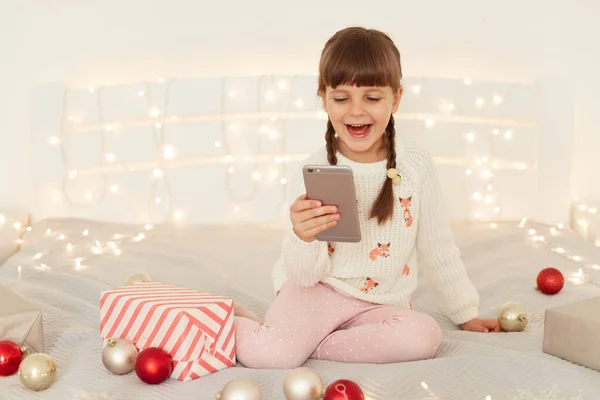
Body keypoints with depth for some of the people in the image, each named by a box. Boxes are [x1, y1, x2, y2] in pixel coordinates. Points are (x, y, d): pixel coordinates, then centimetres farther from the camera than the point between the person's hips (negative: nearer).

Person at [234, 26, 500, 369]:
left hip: (379, 305, 3)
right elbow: (303, 275, -9)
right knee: (266, 355, -29)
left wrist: (466, 313, 13)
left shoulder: (417, 168, -7)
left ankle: (311, 347, -13)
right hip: (317, 291, -3)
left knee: (424, 338, -28)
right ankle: (233, 323, 5)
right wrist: (303, 239, -31)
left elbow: (437, 249, 6)